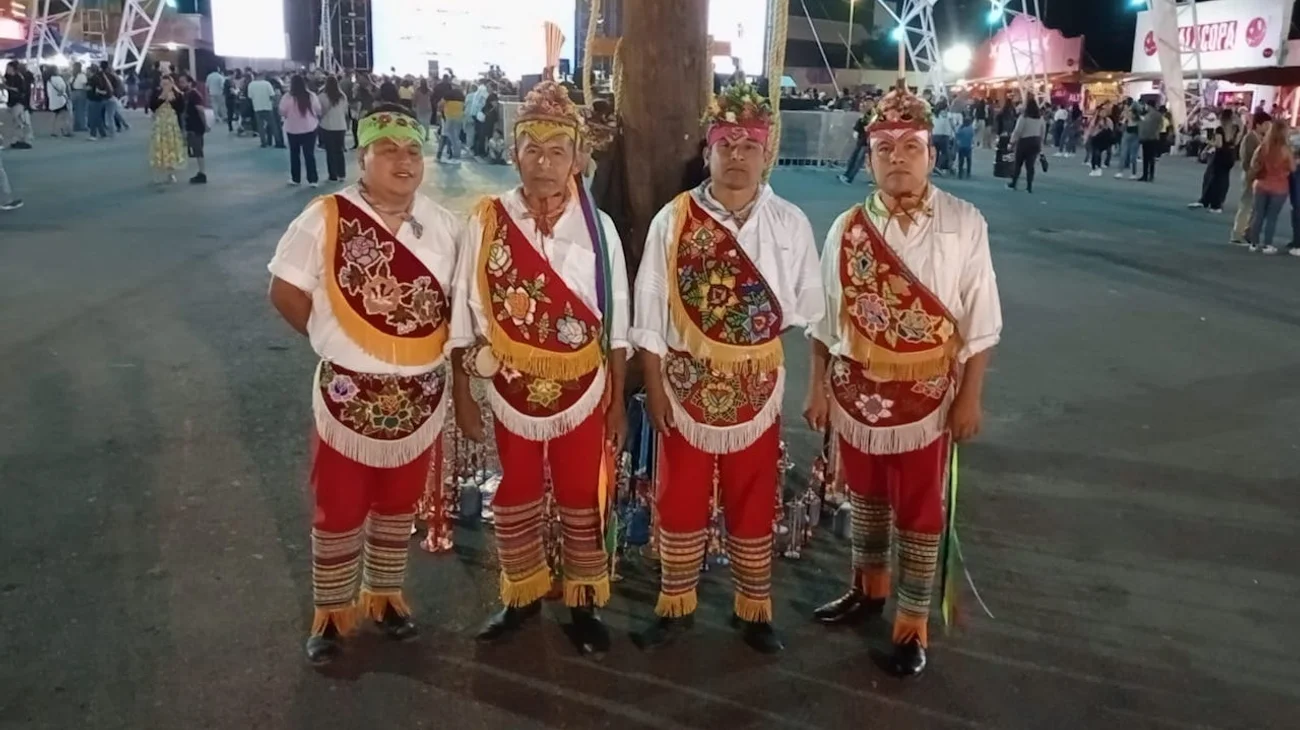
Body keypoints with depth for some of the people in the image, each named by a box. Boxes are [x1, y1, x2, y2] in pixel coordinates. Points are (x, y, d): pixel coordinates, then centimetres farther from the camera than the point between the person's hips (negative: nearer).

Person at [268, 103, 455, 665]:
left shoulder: (443, 224, -1)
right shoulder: (326, 219, -11)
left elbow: (458, 296, 11)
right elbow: (285, 292, -5)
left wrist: (432, 342, 0)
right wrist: (334, 342, -2)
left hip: (421, 396, 3)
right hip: (349, 395, -3)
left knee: (399, 505, 19)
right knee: (339, 509, 11)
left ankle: (384, 594, 40)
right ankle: (331, 611, 30)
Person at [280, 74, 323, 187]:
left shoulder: (287, 97, -11)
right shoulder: (311, 96, -6)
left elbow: (282, 112, -4)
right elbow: (318, 111, 2)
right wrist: (317, 119, 22)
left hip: (293, 129, -1)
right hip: (310, 128, 1)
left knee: (295, 154, 13)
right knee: (310, 154, 5)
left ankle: (295, 179, 18)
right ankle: (313, 180, 2)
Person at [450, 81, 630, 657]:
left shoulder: (598, 227, -9)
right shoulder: (487, 222, -10)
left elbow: (615, 324, -2)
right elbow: (466, 316, -3)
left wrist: (618, 400, 1)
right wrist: (461, 392, -1)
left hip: (581, 392, 0)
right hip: (512, 390, 1)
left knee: (582, 502, 13)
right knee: (515, 500, 18)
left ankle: (584, 603, 34)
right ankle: (522, 595, 40)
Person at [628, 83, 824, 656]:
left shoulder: (791, 224, -3)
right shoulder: (674, 220, -7)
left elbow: (809, 309, 5)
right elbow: (650, 313, -5)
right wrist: (654, 387, -6)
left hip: (756, 390, 1)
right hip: (686, 386, 0)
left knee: (753, 504, 14)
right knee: (679, 502, 12)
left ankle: (753, 609, 32)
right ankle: (676, 606, 31)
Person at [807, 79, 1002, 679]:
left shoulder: (964, 224, -9)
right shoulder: (847, 229, -2)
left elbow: (980, 320, -6)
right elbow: (826, 318, 3)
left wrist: (970, 396, -7)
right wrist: (819, 388, 3)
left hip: (927, 394, -2)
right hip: (857, 392, 3)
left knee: (919, 508, 9)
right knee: (865, 495, 20)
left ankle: (913, 623, 25)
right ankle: (868, 588, 43)